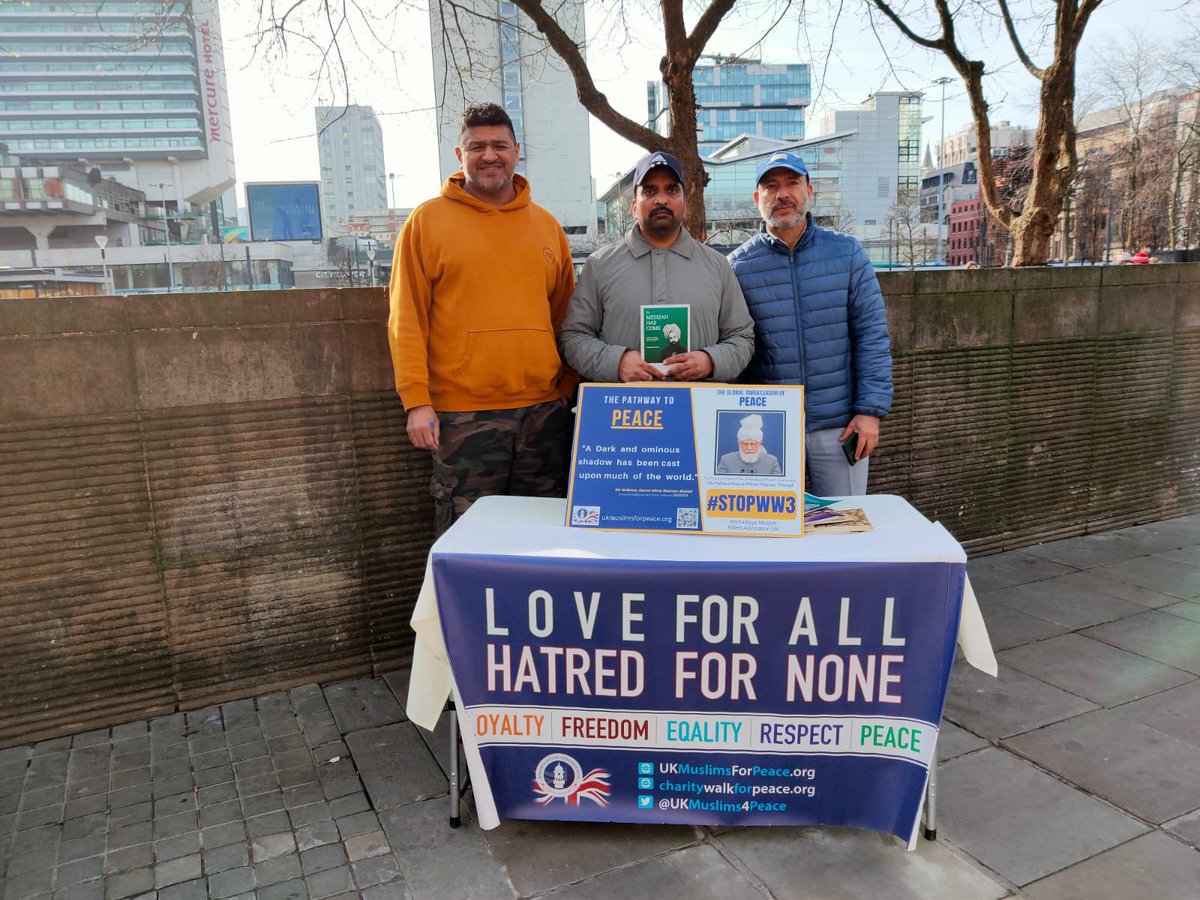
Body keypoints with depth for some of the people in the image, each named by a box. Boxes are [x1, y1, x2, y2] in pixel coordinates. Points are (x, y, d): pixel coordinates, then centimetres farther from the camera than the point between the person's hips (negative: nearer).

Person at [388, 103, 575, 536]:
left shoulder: (546, 224, 13)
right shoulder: (428, 220, 3)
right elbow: (406, 319, -2)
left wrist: (569, 387, 10)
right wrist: (417, 400, -8)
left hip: (544, 410, 4)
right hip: (463, 415, -3)